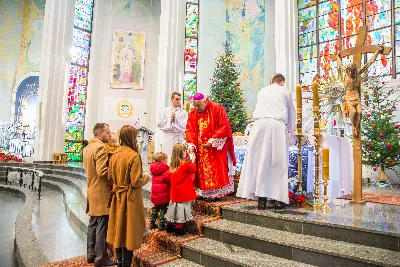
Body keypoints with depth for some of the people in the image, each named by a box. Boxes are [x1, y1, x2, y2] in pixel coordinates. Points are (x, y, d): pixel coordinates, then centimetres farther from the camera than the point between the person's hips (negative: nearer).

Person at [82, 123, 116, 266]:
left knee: (93, 224, 17)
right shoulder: (101, 147, -18)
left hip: (92, 191, 10)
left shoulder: (87, 148, 13)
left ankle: (91, 254, 28)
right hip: (102, 193, -10)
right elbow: (102, 172, -25)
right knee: (102, 227, 0)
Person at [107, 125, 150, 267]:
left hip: (117, 197, 7)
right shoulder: (134, 156, -20)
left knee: (119, 229, 19)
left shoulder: (114, 155, 1)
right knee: (129, 231, 6)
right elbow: (135, 182, -21)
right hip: (130, 198, -7)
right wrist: (145, 178, -2)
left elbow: (110, 177, 7)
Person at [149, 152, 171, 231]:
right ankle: (161, 225, 8)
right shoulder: (166, 170, -19)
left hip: (155, 193, 8)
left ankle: (152, 223, 26)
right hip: (163, 194, -8)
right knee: (163, 209, 4)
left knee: (155, 208, 20)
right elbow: (170, 180, -23)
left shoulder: (153, 169, 7)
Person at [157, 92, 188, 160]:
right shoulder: (164, 111, 9)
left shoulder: (183, 112, 4)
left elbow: (185, 126, -4)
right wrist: (169, 120, -4)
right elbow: (159, 124, 3)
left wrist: (176, 119, -7)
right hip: (167, 137, 1)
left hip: (179, 138, -1)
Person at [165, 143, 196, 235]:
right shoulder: (185, 164, -17)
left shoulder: (173, 164, 3)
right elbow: (193, 170, -2)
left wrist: (188, 160, 10)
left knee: (174, 207, 17)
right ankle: (178, 228, 9)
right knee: (181, 208, 2)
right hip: (184, 192, -7)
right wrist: (192, 161, 6)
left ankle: (169, 225, 28)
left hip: (175, 191, 7)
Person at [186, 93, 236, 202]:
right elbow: (190, 130, 0)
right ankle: (204, 192, 18)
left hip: (216, 147, -5)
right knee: (202, 170, 8)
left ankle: (215, 193, 3)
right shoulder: (193, 113, 4)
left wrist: (212, 142, -20)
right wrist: (191, 144, -15)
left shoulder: (217, 109, -11)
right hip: (200, 148, 6)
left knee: (215, 171, -5)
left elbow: (224, 127, -16)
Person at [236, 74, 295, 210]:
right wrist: (292, 132, 42)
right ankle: (278, 198, 3)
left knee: (259, 160, 1)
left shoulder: (262, 91, 25)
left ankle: (261, 198, -2)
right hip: (277, 126, -1)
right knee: (278, 162, 2)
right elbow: (291, 114, 25)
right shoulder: (285, 92, 18)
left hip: (260, 124, 2)